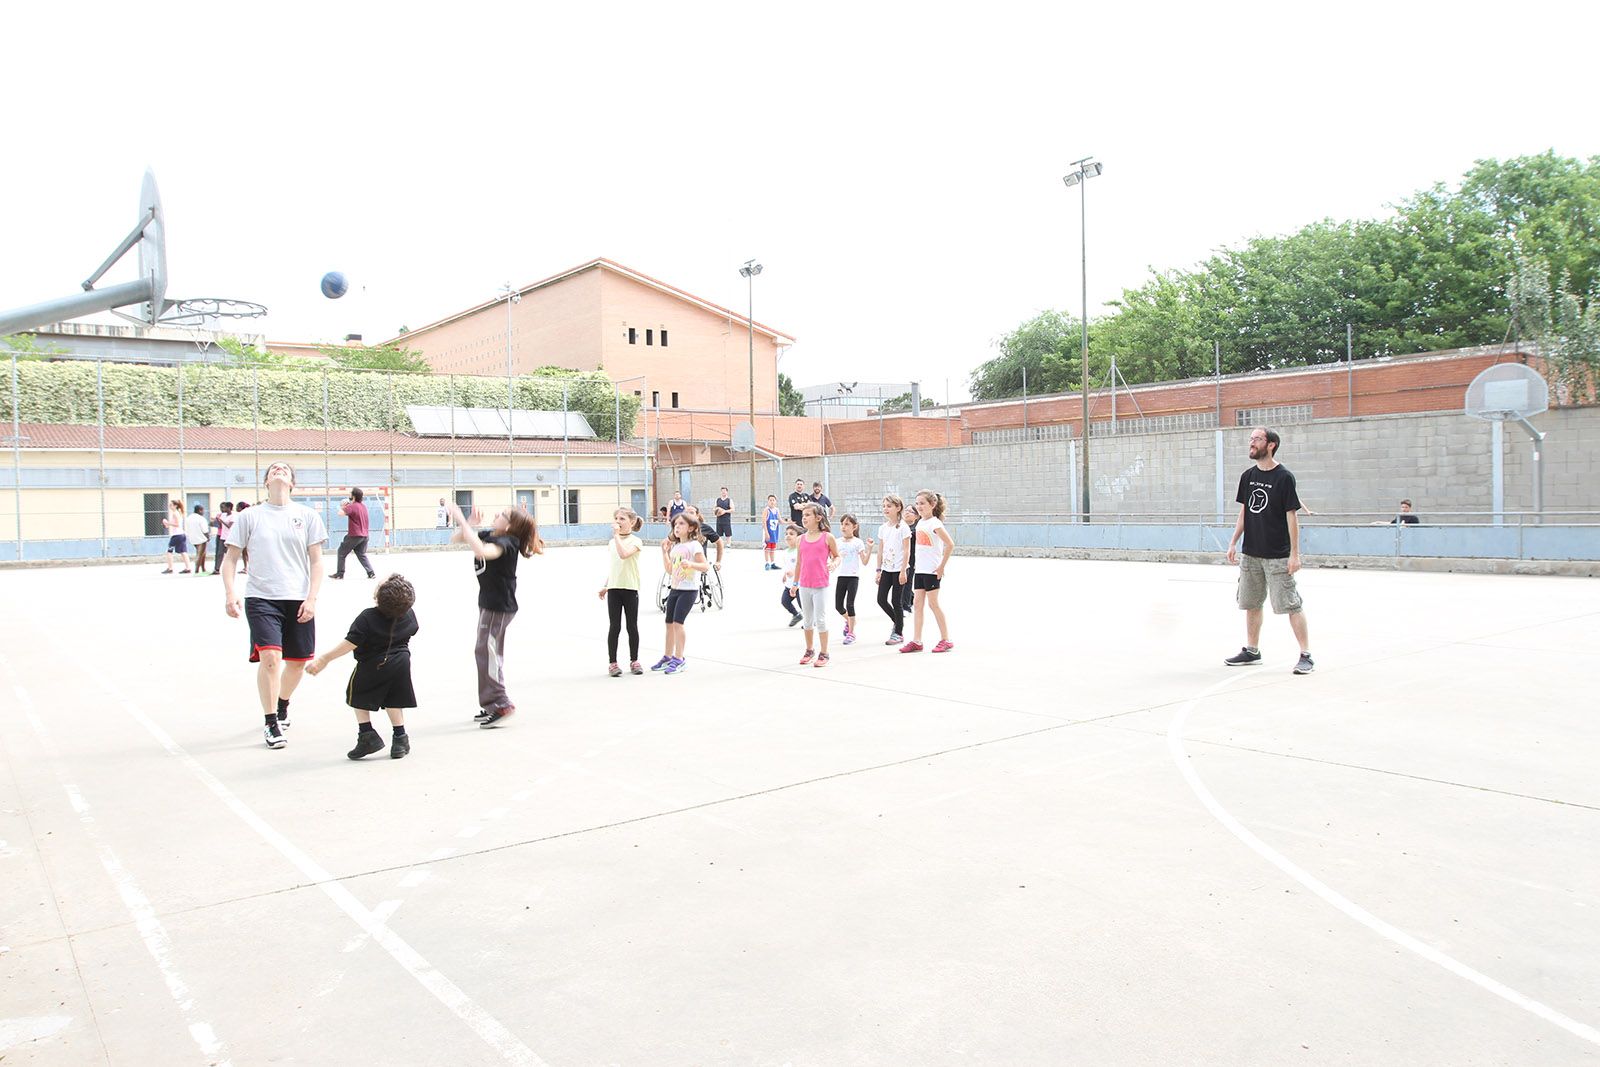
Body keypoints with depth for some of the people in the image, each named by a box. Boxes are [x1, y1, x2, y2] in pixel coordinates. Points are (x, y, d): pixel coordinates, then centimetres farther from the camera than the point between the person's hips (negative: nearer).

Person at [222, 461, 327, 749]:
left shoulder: (307, 515, 5)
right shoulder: (249, 516, 4)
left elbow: (316, 561, 4)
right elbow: (231, 558, 6)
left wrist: (311, 599, -5)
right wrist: (229, 593, -7)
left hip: (298, 600, 2)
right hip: (261, 598, -2)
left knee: (298, 662, 8)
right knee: (270, 656, -16)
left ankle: (282, 706, 37)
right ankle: (271, 724, -4)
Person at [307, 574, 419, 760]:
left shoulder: (367, 618, -23)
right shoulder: (409, 615, -7)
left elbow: (350, 644, -25)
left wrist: (325, 659, -18)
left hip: (372, 666, -4)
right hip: (401, 662, 4)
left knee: (359, 696, 17)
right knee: (394, 700, 18)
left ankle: (367, 734, 8)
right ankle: (400, 738, 13)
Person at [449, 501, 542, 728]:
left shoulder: (506, 543, -22)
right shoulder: (488, 535, 4)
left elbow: (481, 551, -43)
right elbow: (455, 540, 11)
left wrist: (462, 522, -38)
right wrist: (468, 524, -8)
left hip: (499, 606, -10)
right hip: (489, 602, 10)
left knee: (486, 652, -7)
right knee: (489, 653, 16)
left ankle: (500, 704, -1)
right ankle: (493, 704, 26)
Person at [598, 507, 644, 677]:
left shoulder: (635, 541, -7)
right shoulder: (612, 542, 11)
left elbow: (624, 554, -27)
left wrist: (617, 535, -21)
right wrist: (605, 585, 16)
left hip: (630, 588, -4)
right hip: (614, 588, 4)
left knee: (632, 626, 5)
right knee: (614, 627, 3)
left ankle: (634, 661, 18)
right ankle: (613, 663, 8)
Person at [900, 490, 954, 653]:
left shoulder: (934, 523, -14)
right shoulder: (920, 522, 11)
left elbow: (950, 545, -20)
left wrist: (942, 566, -17)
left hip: (932, 570, -8)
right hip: (920, 569, 8)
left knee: (933, 603, -3)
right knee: (918, 603, 6)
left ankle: (946, 640, 8)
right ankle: (916, 641, 8)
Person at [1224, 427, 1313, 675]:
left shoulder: (1284, 477, -9)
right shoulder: (1248, 476, 8)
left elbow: (1291, 516, -10)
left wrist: (1295, 554, -13)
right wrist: (1233, 543, 9)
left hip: (1278, 555, -6)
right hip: (1251, 553, 6)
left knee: (1291, 604, -5)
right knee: (1251, 603, 11)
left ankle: (1306, 654, 2)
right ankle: (1251, 651, 23)